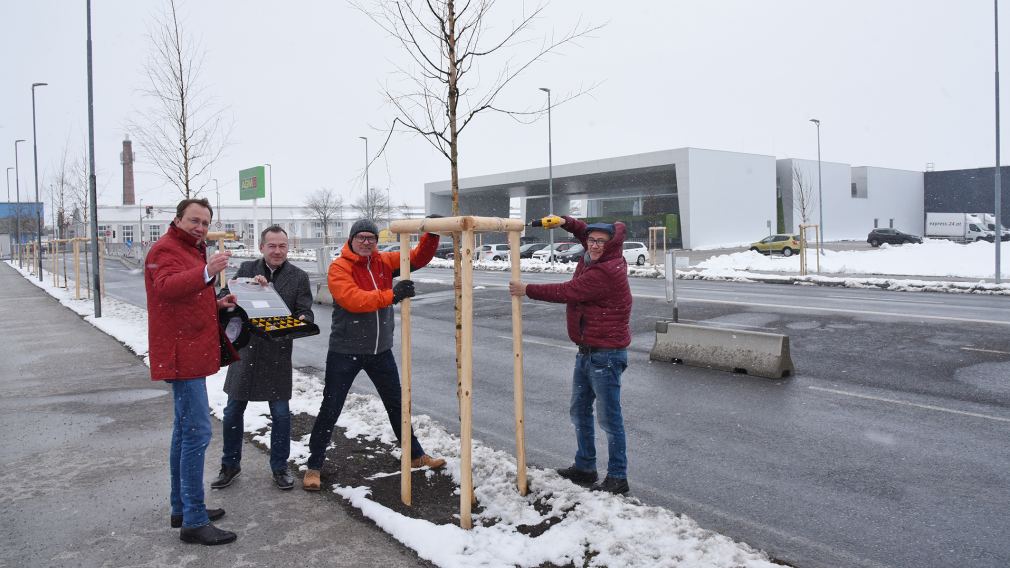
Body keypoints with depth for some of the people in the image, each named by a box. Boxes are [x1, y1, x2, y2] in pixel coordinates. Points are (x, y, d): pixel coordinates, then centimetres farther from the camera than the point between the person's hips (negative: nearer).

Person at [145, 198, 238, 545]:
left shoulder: (191, 251, 20)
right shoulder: (166, 250, -12)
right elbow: (166, 287, -33)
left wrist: (216, 304, 9)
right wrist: (207, 272, -48)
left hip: (189, 354, 11)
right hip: (181, 355, -11)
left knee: (186, 430, 16)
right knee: (197, 431, -12)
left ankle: (182, 509, 26)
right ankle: (194, 522, -8)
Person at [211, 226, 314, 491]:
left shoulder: (298, 277, -1)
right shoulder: (247, 269, 5)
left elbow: (305, 312, -4)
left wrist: (302, 321, -28)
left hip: (278, 354, -2)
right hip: (245, 350, 2)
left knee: (280, 413, 4)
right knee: (233, 411, 10)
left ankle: (279, 467, 21)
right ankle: (230, 465, 29)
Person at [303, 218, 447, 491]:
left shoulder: (384, 261, 3)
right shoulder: (339, 267, -13)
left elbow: (418, 258, 0)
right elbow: (353, 299, -28)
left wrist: (431, 235, -17)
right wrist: (391, 295, -34)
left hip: (380, 350, 5)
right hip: (345, 352, -5)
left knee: (396, 404, 17)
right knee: (330, 410, 4)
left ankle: (416, 455, 33)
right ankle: (314, 466, 20)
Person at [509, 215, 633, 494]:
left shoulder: (606, 272, -22)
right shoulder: (594, 257, 8)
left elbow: (567, 292, -21)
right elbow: (585, 232, 28)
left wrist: (527, 290, -12)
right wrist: (564, 222, 11)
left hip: (606, 354, -10)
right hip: (586, 352, 10)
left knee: (609, 418, -2)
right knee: (579, 412, 17)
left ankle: (617, 477, 8)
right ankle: (584, 467, 30)